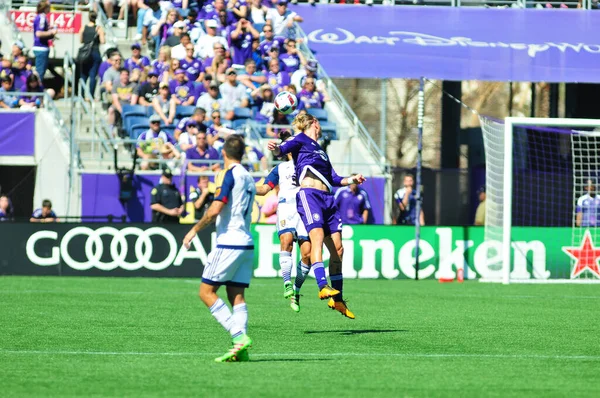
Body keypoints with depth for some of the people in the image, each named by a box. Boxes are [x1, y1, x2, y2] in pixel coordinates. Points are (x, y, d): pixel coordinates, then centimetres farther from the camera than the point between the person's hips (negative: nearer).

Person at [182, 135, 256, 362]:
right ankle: (241, 348, -6)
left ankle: (239, 336, -15)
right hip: (246, 243, 8)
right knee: (237, 297, 4)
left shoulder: (230, 174, -9)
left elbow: (215, 209, -17)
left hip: (229, 242, -8)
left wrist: (195, 229, -7)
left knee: (207, 292, -4)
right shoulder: (248, 178, 16)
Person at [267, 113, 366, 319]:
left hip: (327, 198, 8)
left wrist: (352, 180, 21)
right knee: (317, 236, -25)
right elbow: (283, 149, -13)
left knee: (337, 248, 4)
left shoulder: (320, 149, 29)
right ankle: (323, 287, -39)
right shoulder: (301, 140, 7)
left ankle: (337, 299, 10)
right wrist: (275, 148, -34)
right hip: (309, 194, -8)